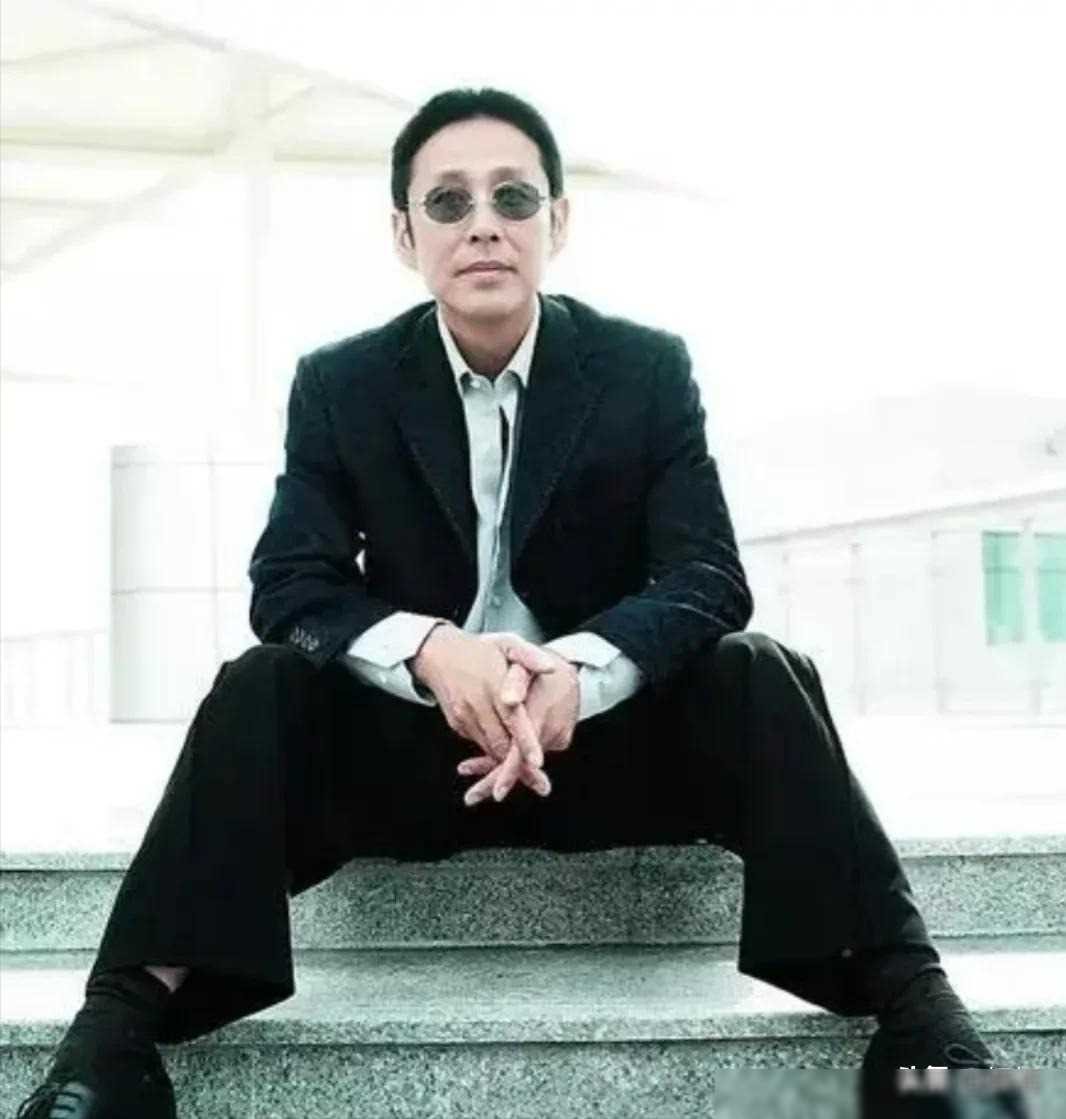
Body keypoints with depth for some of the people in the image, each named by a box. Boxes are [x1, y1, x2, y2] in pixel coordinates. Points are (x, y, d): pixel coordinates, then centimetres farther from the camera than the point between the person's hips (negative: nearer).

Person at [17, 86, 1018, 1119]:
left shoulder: (648, 369, -3)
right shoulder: (340, 384, -2)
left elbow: (709, 580, -12)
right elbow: (289, 586, -11)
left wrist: (578, 670, -34)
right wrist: (430, 650, -33)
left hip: (604, 732, 0)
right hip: (414, 738, 1)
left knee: (761, 679, -27)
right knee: (259, 690, -27)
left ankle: (911, 1011, -28)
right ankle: (118, 1031, -30)